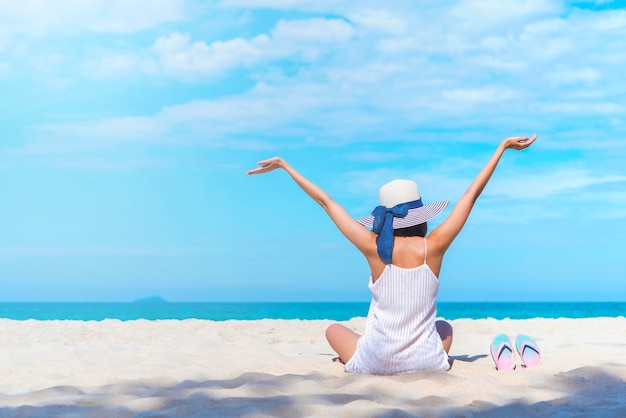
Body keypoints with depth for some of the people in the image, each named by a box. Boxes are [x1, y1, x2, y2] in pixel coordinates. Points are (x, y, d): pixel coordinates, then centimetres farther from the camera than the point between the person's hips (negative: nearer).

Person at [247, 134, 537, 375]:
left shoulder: (373, 248, -12)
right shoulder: (432, 248, -12)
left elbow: (325, 201, -4)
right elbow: (472, 194, -4)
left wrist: (284, 165, 5)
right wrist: (503, 146, 4)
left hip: (374, 364, 0)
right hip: (426, 364, 0)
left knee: (334, 330, 30)